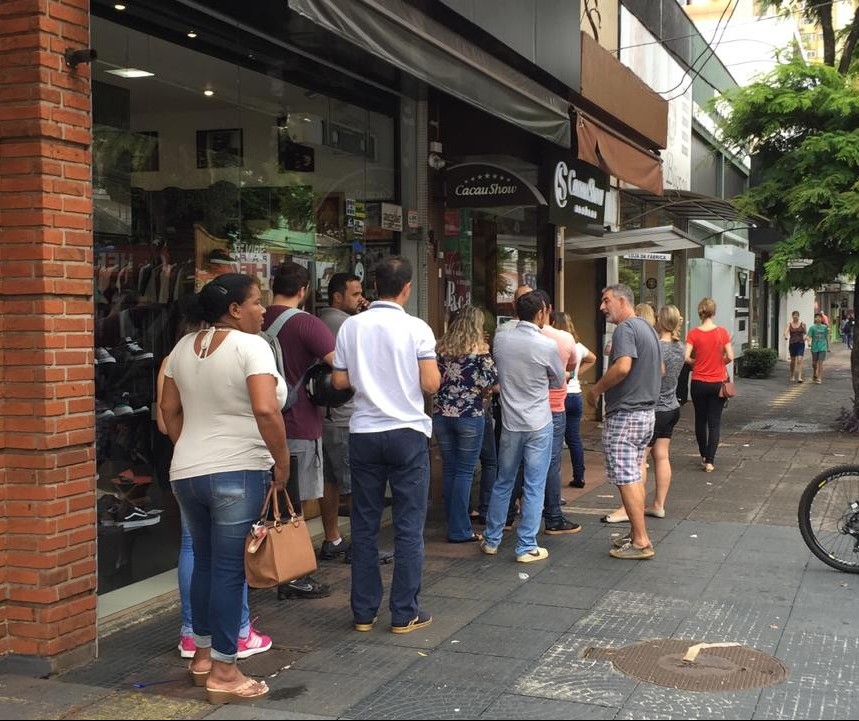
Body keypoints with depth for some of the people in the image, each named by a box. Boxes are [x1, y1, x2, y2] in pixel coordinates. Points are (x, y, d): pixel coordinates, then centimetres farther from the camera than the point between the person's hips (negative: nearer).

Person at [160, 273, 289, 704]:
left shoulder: (184, 346, 9)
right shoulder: (250, 345, -12)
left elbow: (169, 408, 14)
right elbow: (266, 411, -23)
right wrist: (282, 460, -12)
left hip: (185, 472, 7)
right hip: (236, 473, -7)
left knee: (203, 562, 19)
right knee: (229, 570, 0)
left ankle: (202, 655, 30)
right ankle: (224, 673, 6)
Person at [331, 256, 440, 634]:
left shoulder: (351, 326, 0)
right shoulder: (416, 329, -9)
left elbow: (339, 381, 3)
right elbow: (430, 384, -11)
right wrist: (435, 368, 10)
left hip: (364, 433, 3)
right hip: (407, 433, -3)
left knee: (365, 525, 11)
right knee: (408, 527, 5)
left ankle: (363, 612, 17)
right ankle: (404, 613, 9)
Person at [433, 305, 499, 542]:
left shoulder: (441, 346, 5)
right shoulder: (479, 349, -7)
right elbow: (495, 384, -11)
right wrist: (483, 390, 9)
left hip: (441, 414, 4)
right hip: (470, 415, -4)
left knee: (449, 470, 11)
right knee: (464, 472, 2)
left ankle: (456, 525, 17)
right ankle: (459, 530, 4)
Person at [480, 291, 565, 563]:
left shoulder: (500, 340, -3)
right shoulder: (546, 346, -14)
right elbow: (559, 382, 3)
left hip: (510, 423, 4)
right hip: (539, 424, -4)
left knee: (503, 483, 16)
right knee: (534, 487, 3)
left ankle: (491, 540, 24)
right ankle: (526, 547, 7)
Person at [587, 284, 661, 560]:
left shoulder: (625, 329, -15)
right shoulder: (648, 328, 16)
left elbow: (623, 367, -29)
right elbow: (660, 369, 24)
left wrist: (596, 389, -17)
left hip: (624, 414, -10)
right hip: (646, 411, 10)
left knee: (626, 479, -6)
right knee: (635, 476, 16)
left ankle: (641, 542, -4)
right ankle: (637, 534, 21)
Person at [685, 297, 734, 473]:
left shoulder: (693, 333, -7)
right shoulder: (722, 332, -7)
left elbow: (687, 357, -13)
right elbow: (730, 357, -9)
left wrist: (697, 363, 6)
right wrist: (719, 363, 10)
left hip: (698, 383, 1)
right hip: (717, 383, -1)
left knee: (700, 420, 17)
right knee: (714, 422, 3)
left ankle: (703, 456, 29)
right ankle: (709, 461, -4)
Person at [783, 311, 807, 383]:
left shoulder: (802, 324, 3)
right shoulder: (789, 324, 2)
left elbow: (805, 333, 14)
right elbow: (786, 331, -15)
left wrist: (804, 338, -8)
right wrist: (786, 336, -36)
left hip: (800, 344, -1)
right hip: (792, 344, 1)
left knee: (799, 360, -15)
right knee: (793, 360, 13)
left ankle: (799, 377, -21)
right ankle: (792, 376, 30)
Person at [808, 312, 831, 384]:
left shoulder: (824, 327, 4)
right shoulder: (812, 327, 0)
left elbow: (826, 337, 14)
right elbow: (809, 336, -6)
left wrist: (828, 346, 20)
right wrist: (809, 342, -27)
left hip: (822, 347, 0)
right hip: (814, 347, 1)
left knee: (820, 363, -10)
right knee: (814, 363, 10)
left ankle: (820, 378, -9)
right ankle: (814, 374, 35)